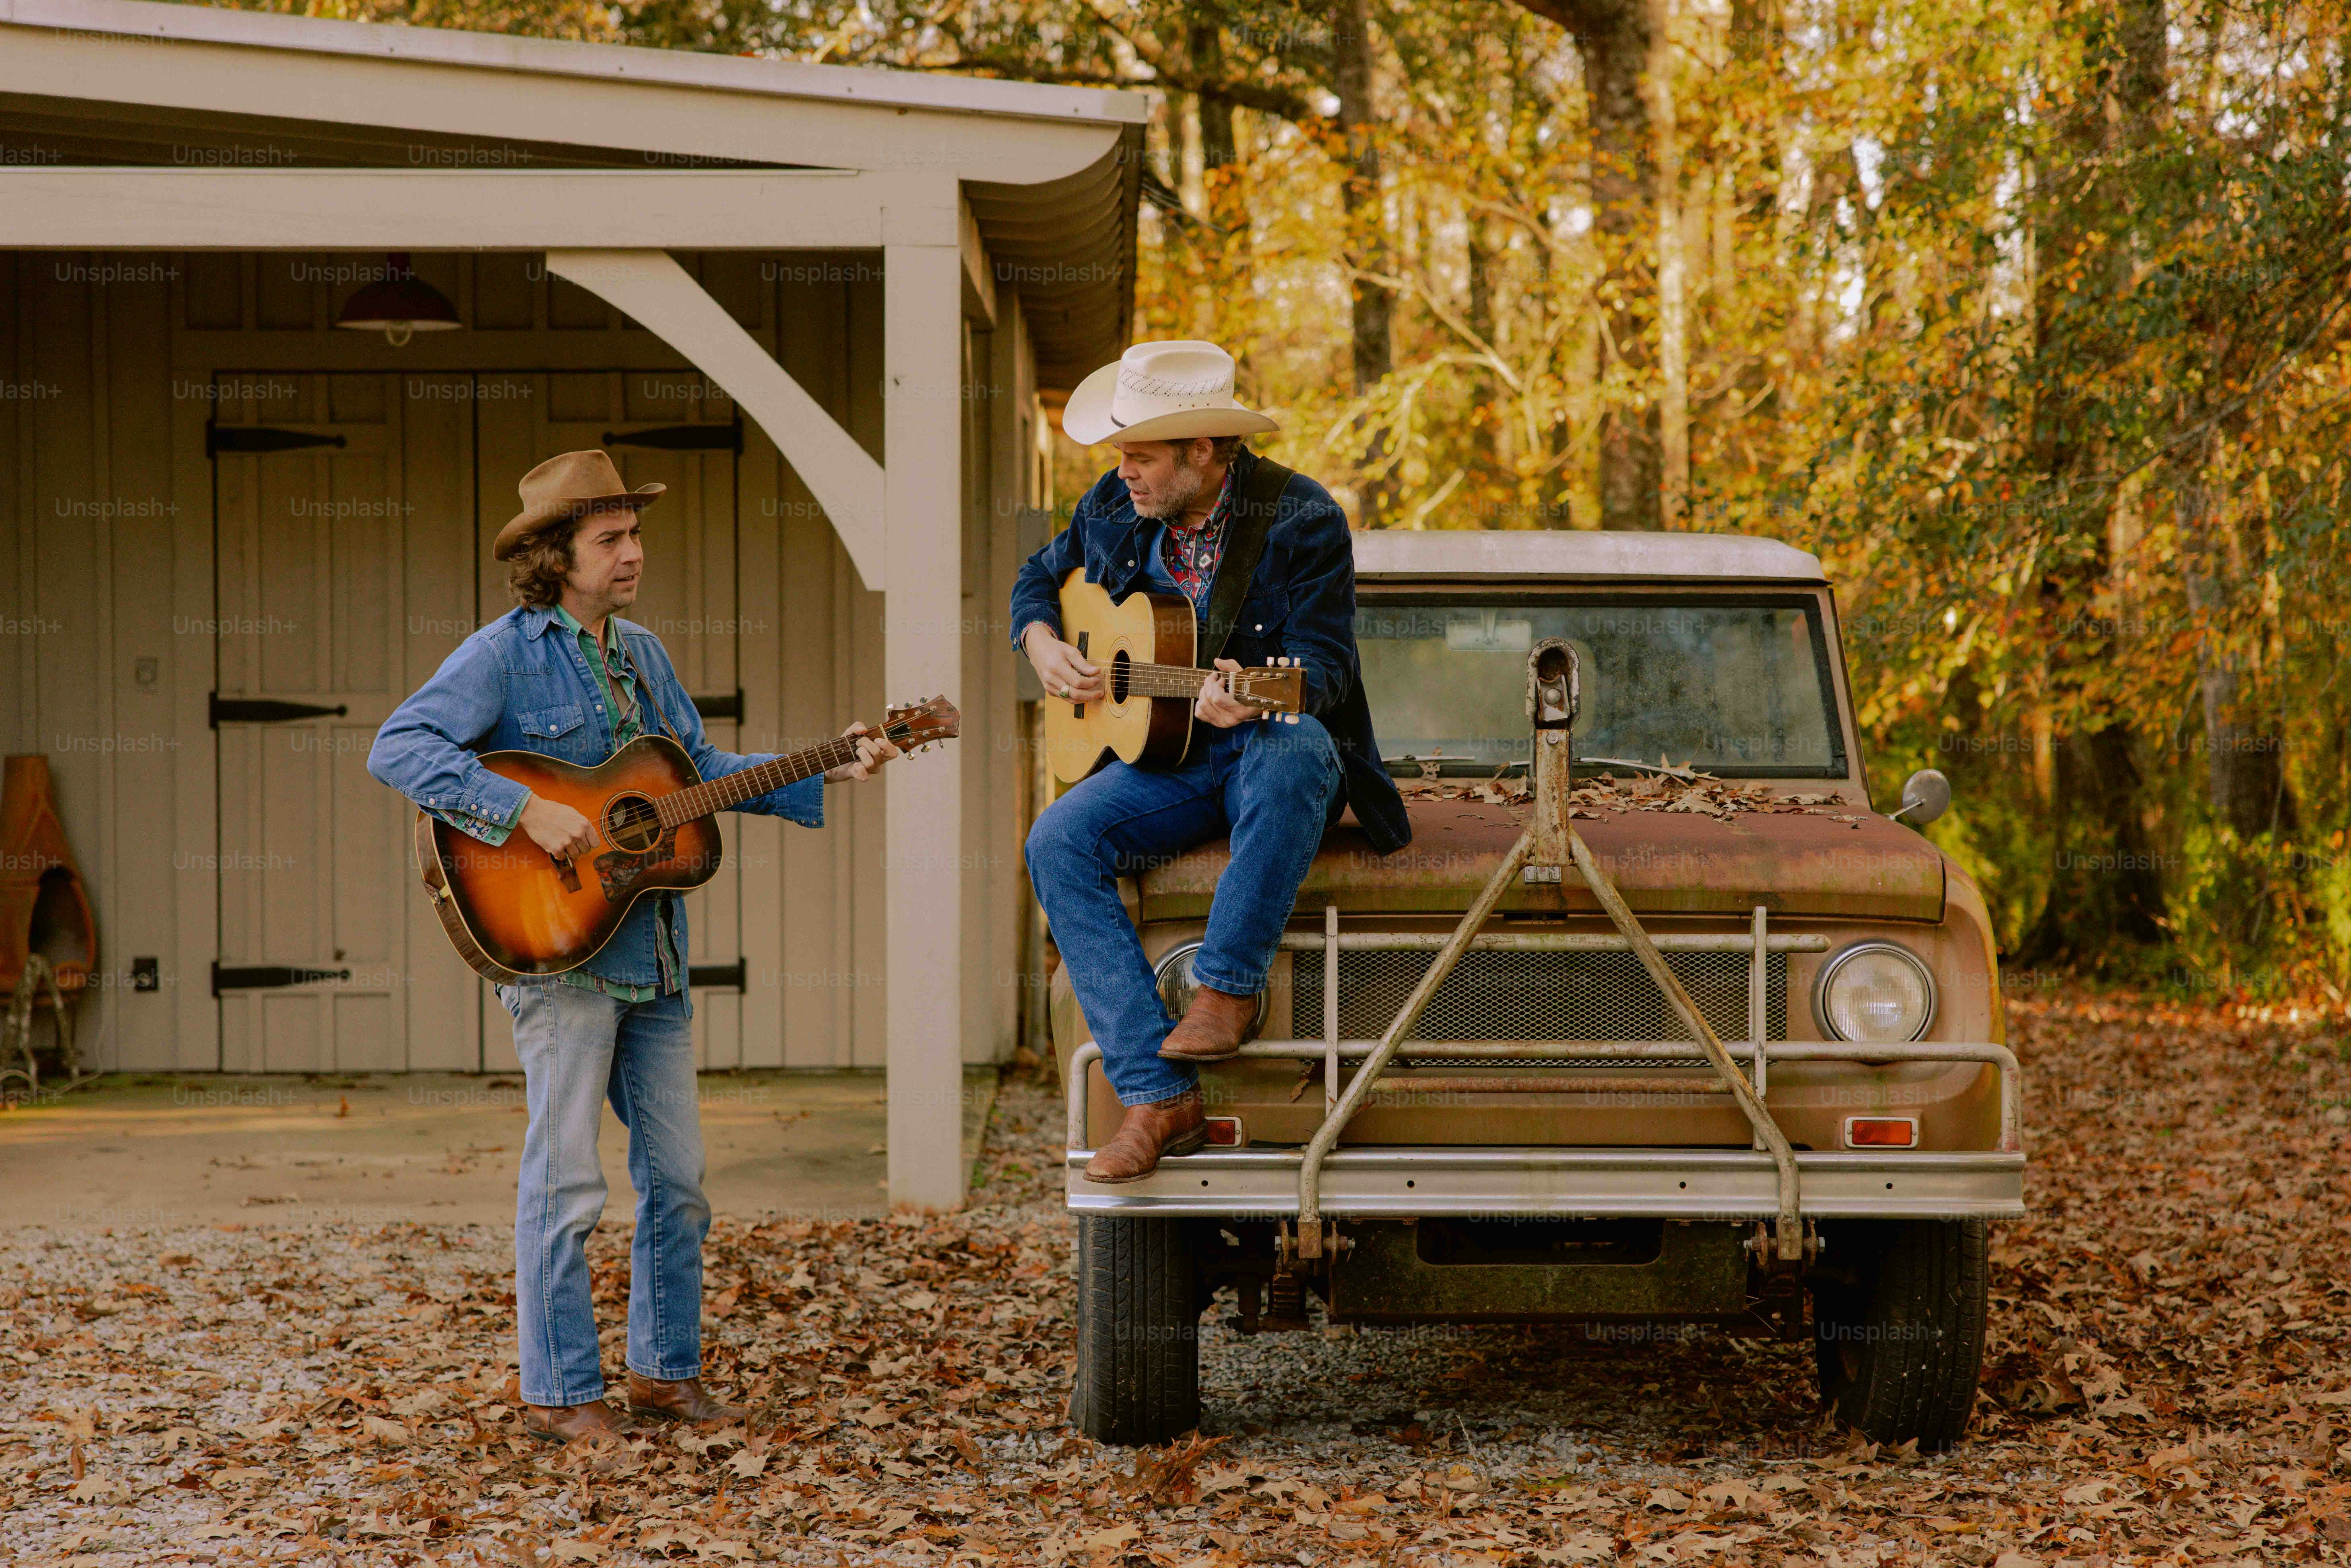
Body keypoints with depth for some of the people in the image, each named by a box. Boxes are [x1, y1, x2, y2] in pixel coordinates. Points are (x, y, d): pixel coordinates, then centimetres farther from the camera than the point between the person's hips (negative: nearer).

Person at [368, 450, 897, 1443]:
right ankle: (560, 1394, 5)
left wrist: (830, 773, 12)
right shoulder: (505, 654, -8)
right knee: (566, 1182, -3)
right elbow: (397, 748, -18)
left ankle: (666, 1371, 22)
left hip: (653, 953, 8)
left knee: (677, 1177, 10)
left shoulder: (642, 654, 16)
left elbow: (700, 768, 21)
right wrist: (527, 812, -26)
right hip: (558, 950, -7)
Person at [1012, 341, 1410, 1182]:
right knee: (1057, 842, -24)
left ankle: (1229, 987, -27)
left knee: (1292, 755, -42)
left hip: (1278, 742, -5)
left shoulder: (1301, 519, -13)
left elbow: (1324, 669, -17)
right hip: (1167, 762, 5)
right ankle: (1157, 1098, -28)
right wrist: (1042, 644, 0)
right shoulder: (1113, 508, 3)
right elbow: (1039, 577, 23)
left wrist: (1256, 699, -39)